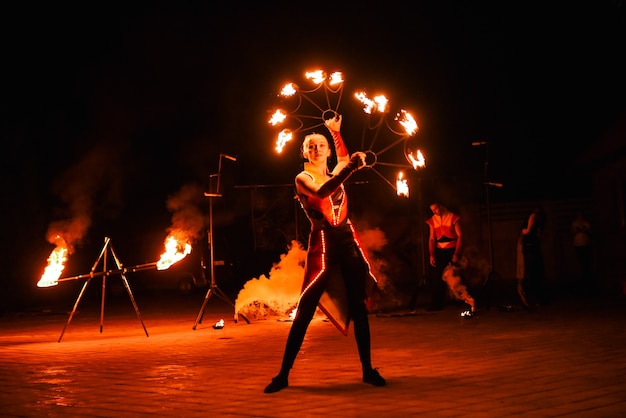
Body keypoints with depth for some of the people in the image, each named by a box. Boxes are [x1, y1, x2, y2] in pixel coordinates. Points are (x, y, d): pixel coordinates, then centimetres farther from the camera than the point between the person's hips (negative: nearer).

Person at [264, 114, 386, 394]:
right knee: (304, 312, -5)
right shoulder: (303, 178, 1)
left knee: (359, 309, 4)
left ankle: (368, 370, 11)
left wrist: (336, 131, 39)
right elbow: (322, 192, -22)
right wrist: (352, 166, -28)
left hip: (349, 243, 5)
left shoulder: (334, 173, 16)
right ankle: (283, 374, -1)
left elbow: (344, 156, 41)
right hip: (322, 246, -5)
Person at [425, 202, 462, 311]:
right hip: (440, 251, 4)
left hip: (452, 250, -4)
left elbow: (460, 236, -7)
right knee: (437, 278, -1)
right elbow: (432, 239, 5)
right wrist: (431, 255, -5)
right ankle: (436, 304, 2)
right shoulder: (432, 221, 6)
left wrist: (456, 254, -12)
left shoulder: (453, 218, -6)